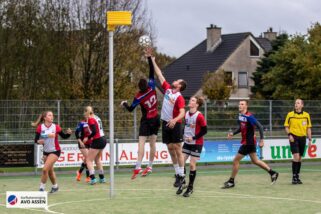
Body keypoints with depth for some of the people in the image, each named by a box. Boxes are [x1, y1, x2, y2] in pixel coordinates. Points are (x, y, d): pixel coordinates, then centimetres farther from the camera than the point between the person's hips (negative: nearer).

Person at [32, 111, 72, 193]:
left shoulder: (56, 127, -11)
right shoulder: (40, 127, -8)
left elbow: (64, 136, -1)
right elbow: (36, 139, -8)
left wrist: (68, 133, -21)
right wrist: (38, 141, -30)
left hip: (55, 151, -4)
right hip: (46, 151, 4)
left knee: (45, 169, -18)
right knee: (50, 171, 18)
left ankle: (42, 188, -6)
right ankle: (55, 186, 41)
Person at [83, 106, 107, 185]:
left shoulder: (91, 119, -12)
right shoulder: (97, 118, 12)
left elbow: (94, 131, -21)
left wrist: (88, 138, -10)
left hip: (97, 141, -9)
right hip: (103, 140, 9)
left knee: (89, 160, -2)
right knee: (97, 159, 25)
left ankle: (92, 178, -15)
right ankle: (102, 178, 29)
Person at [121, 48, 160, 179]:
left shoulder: (138, 97, -14)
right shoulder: (152, 88, -7)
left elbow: (130, 109, -3)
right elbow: (152, 71, -5)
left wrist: (124, 104, 16)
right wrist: (149, 57, -5)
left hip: (146, 120, -5)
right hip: (156, 119, 5)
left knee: (141, 142, -10)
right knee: (152, 143, 8)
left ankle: (138, 167, -21)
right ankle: (150, 166, 13)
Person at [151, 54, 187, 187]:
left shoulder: (179, 98, -12)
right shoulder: (167, 89, 7)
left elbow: (182, 113, -22)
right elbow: (159, 75, 14)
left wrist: (175, 120, -39)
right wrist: (153, 61, 16)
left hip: (175, 125, -7)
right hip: (165, 123, 7)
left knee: (178, 150, -5)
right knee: (170, 149, 8)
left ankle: (181, 175, -4)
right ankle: (177, 173, 14)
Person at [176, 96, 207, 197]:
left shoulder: (199, 116, -18)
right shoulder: (186, 114, 2)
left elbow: (204, 130, -14)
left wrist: (193, 138, -17)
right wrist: (184, 135, 2)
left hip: (196, 143, -6)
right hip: (187, 142, 6)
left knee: (192, 164, -3)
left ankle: (190, 187, 11)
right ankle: (182, 183, 18)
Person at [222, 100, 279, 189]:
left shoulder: (249, 116, -20)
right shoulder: (240, 115, 6)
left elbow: (260, 126, -21)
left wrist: (261, 140, -25)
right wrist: (233, 133, 7)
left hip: (248, 142, -9)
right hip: (245, 142, 9)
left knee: (236, 160, -5)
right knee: (255, 160, 19)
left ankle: (231, 182, 6)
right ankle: (272, 173, 29)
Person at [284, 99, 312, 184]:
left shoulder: (306, 115, 5)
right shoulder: (290, 115, 0)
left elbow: (308, 128, 9)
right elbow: (286, 126, 6)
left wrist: (310, 139, 5)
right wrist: (289, 135, -10)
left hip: (302, 138, 3)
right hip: (294, 138, -3)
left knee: (300, 158, 8)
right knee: (296, 156, -15)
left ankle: (297, 177, 18)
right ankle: (294, 177, -11)